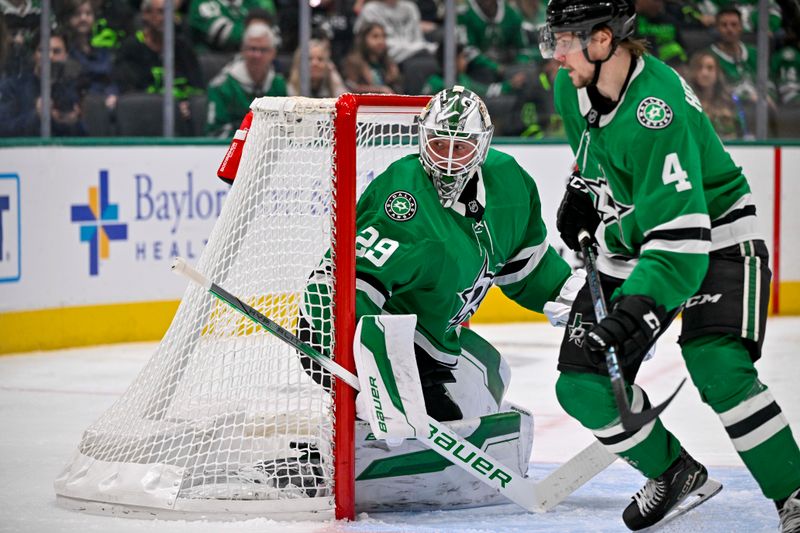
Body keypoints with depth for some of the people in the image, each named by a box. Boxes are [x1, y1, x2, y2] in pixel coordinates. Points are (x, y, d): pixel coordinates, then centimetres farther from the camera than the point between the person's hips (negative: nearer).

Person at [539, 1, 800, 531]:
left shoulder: (658, 111, -34)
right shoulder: (573, 87, -8)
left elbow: (681, 236, -38)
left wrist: (634, 310, -46)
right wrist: (582, 192, 10)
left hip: (715, 237, -8)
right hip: (629, 245, 8)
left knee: (719, 372, -29)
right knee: (585, 383, -3)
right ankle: (673, 471, 20)